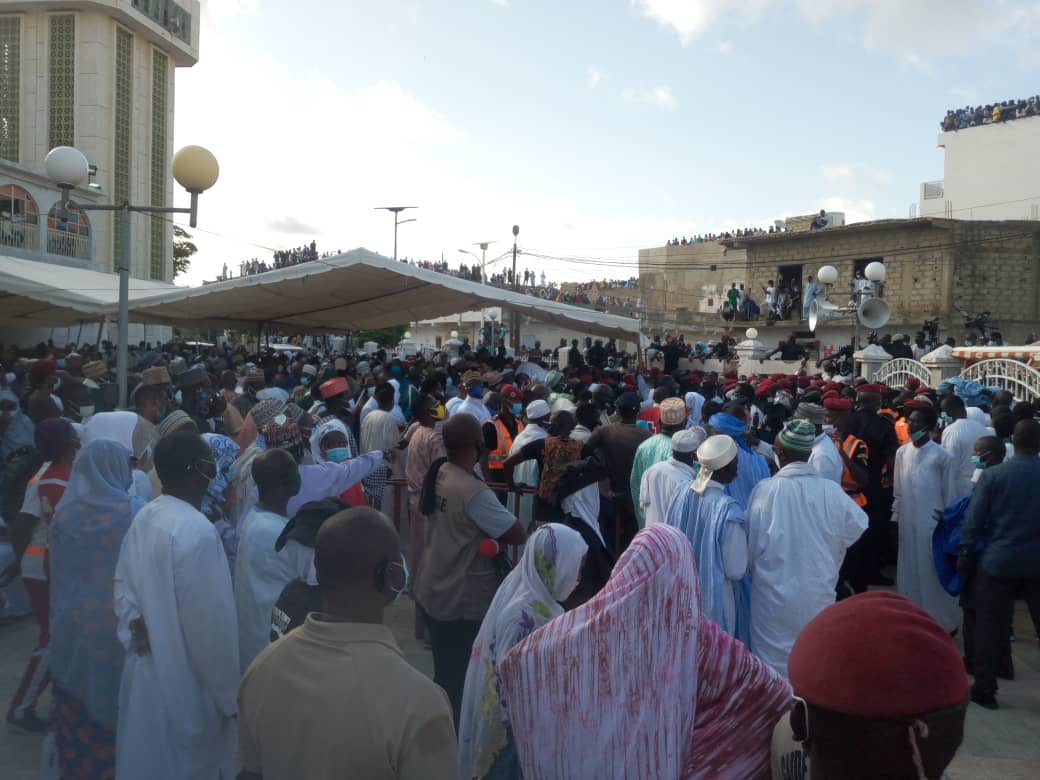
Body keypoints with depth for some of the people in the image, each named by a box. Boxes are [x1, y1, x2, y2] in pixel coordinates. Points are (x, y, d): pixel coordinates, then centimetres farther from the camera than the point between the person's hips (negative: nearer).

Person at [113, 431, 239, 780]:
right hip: (186, 681, -8)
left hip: (146, 667, 8)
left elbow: (123, 582, 7)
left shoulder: (143, 517, -2)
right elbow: (211, 622, -23)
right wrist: (228, 695, -13)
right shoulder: (198, 532, -27)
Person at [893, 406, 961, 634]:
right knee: (909, 572, 11)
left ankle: (943, 621, 19)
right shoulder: (902, 453, 2)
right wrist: (896, 517, 9)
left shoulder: (942, 456, -10)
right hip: (907, 523, 4)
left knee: (933, 573, 4)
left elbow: (951, 494, -5)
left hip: (932, 523, -4)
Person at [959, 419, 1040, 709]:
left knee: (989, 628, 7)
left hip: (998, 561, -2)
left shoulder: (992, 475, -9)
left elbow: (974, 519, -8)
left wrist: (965, 554, 1)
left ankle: (984, 690, 12)